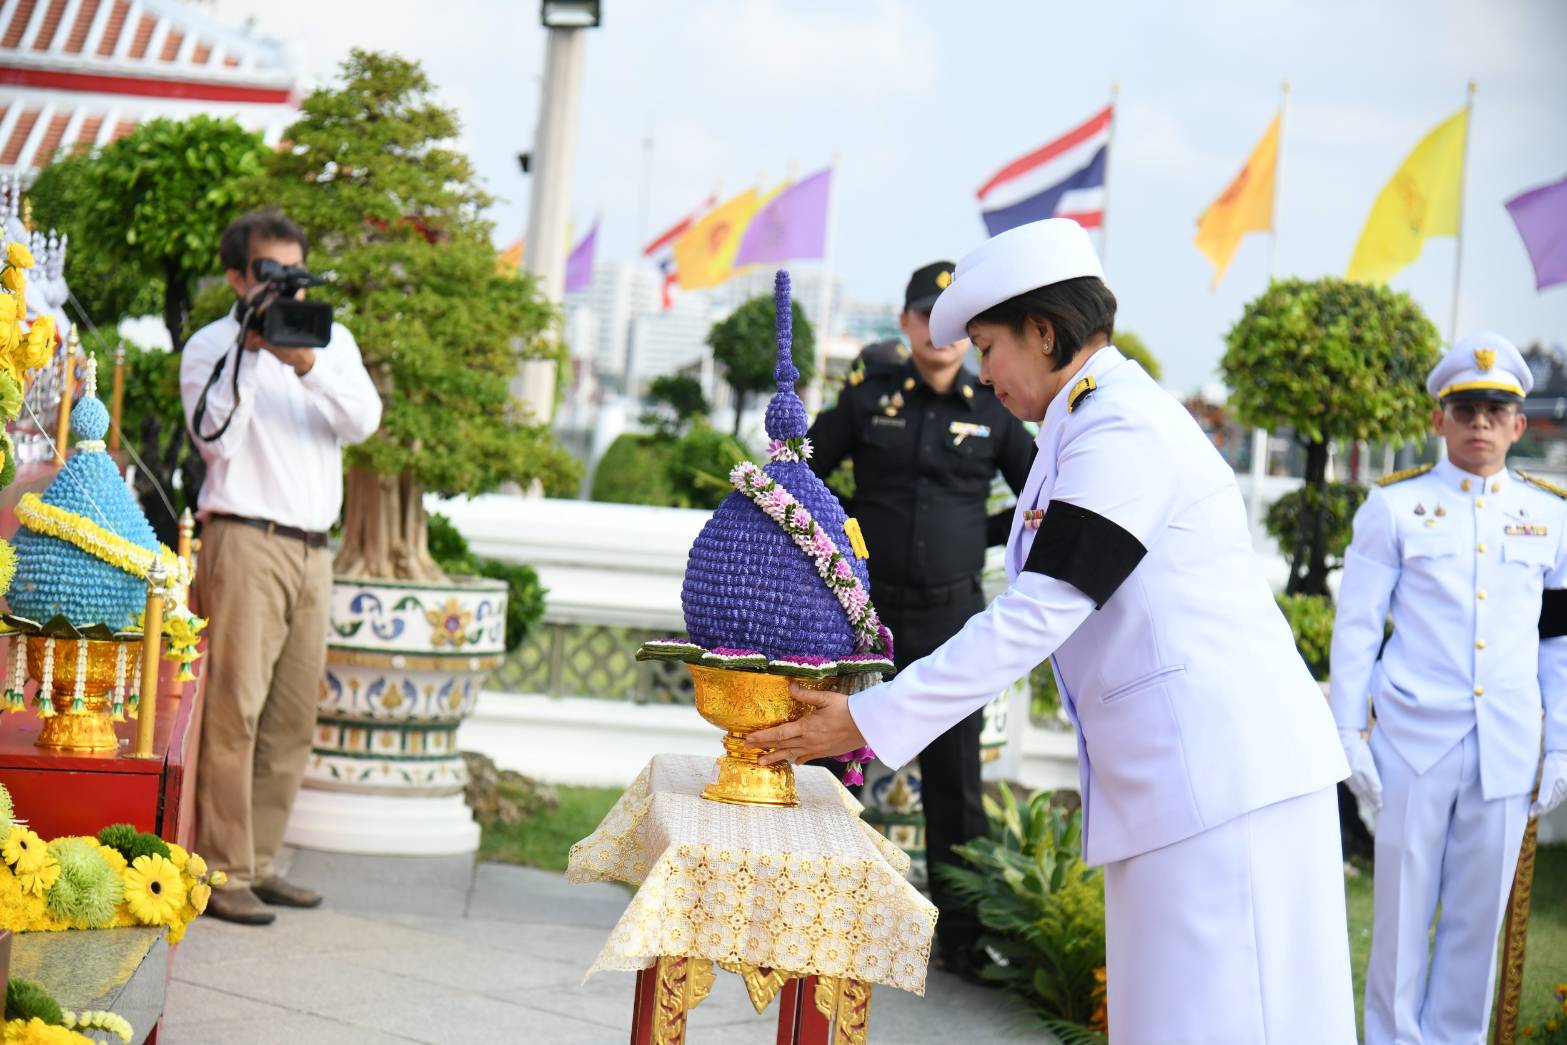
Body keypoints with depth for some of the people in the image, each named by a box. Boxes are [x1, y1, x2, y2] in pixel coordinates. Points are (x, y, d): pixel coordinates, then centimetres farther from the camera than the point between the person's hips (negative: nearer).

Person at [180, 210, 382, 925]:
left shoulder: (331, 339, 15)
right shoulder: (211, 346, 3)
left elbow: (364, 420, -1)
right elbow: (216, 437, -12)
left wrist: (306, 364, -16)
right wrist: (251, 350, -16)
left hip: (313, 549, 5)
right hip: (244, 538, -5)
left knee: (292, 719, 6)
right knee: (233, 710, -10)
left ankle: (259, 863, 13)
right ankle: (221, 873, -8)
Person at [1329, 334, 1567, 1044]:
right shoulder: (1394, 507, 2)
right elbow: (1356, 627, 2)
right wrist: (1350, 735, -3)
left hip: (1506, 752, 2)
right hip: (1414, 743, -2)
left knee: (1478, 917, 7)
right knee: (1403, 912, 3)